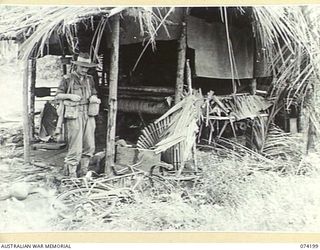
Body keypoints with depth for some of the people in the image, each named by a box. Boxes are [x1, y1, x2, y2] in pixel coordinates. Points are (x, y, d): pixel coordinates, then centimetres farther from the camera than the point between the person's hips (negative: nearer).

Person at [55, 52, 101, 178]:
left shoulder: (89, 79, 14)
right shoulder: (67, 79, 0)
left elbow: (94, 94, 21)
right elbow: (58, 96, 3)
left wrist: (94, 98, -2)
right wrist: (70, 96, -14)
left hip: (89, 114, 5)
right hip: (74, 115, -5)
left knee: (89, 146, 6)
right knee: (76, 146, -8)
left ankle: (84, 170, 20)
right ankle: (71, 172, 6)